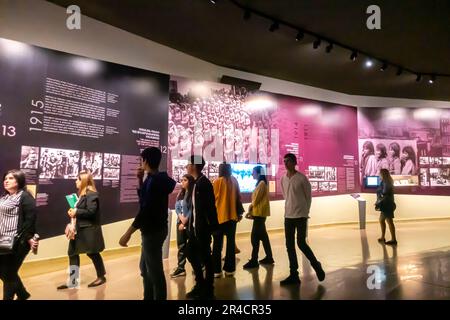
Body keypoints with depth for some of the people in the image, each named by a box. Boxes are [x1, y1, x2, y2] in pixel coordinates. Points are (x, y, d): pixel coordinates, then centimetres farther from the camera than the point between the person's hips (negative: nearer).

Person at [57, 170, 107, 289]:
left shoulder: (92, 194, -17)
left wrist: (76, 212, -16)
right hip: (79, 229, 10)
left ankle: (101, 277, 21)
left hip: (89, 230, -9)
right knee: (72, 253, 9)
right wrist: (73, 212, 1)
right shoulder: (82, 194, 13)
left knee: (92, 253, 3)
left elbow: (91, 212, -25)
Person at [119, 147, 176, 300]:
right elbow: (144, 199, 22)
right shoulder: (157, 179, 10)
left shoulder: (154, 180, -20)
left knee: (154, 270, 0)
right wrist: (140, 180, 11)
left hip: (153, 231, -11)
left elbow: (145, 210, -26)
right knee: (145, 268, 22)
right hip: (153, 229, 11)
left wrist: (128, 233, -24)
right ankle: (148, 297, 35)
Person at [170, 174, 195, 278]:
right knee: (181, 245, 7)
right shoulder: (180, 193, 11)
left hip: (189, 223, -6)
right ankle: (180, 268, 12)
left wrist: (185, 222, -12)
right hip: (180, 222, 6)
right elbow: (176, 207, 8)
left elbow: (192, 210, -15)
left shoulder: (192, 194, -11)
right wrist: (181, 217, -9)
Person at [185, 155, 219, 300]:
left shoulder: (203, 183, -18)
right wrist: (192, 225, 15)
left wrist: (202, 228, -20)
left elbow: (207, 207, -21)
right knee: (191, 253, 17)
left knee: (205, 257, 3)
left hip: (203, 228, -10)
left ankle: (207, 290, 18)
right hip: (196, 227, 10)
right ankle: (201, 284, 32)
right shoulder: (197, 183, 11)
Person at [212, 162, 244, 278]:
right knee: (231, 242, 9)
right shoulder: (234, 181, 4)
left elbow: (213, 198, -4)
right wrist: (239, 212, 14)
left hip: (220, 216, -3)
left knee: (217, 244, 5)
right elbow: (238, 197, 7)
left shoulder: (217, 181, -6)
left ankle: (217, 270, 6)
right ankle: (230, 269, 12)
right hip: (232, 216, 3)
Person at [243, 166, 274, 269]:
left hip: (259, 213, -10)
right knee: (263, 236, 14)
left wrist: (250, 210, -4)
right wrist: (251, 211, 8)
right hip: (259, 213, 10)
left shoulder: (261, 183, -14)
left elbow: (256, 199, -15)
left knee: (255, 237, -7)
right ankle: (269, 258, 21)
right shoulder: (260, 183, 16)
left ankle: (254, 261, -3)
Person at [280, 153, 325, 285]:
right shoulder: (283, 179, 6)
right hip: (288, 216, 5)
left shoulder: (302, 178, -10)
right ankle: (294, 275, 14)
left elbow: (308, 196, -1)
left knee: (301, 243, -5)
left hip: (301, 215, -5)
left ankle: (317, 266, 21)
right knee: (289, 245, 5)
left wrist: (305, 211, 3)